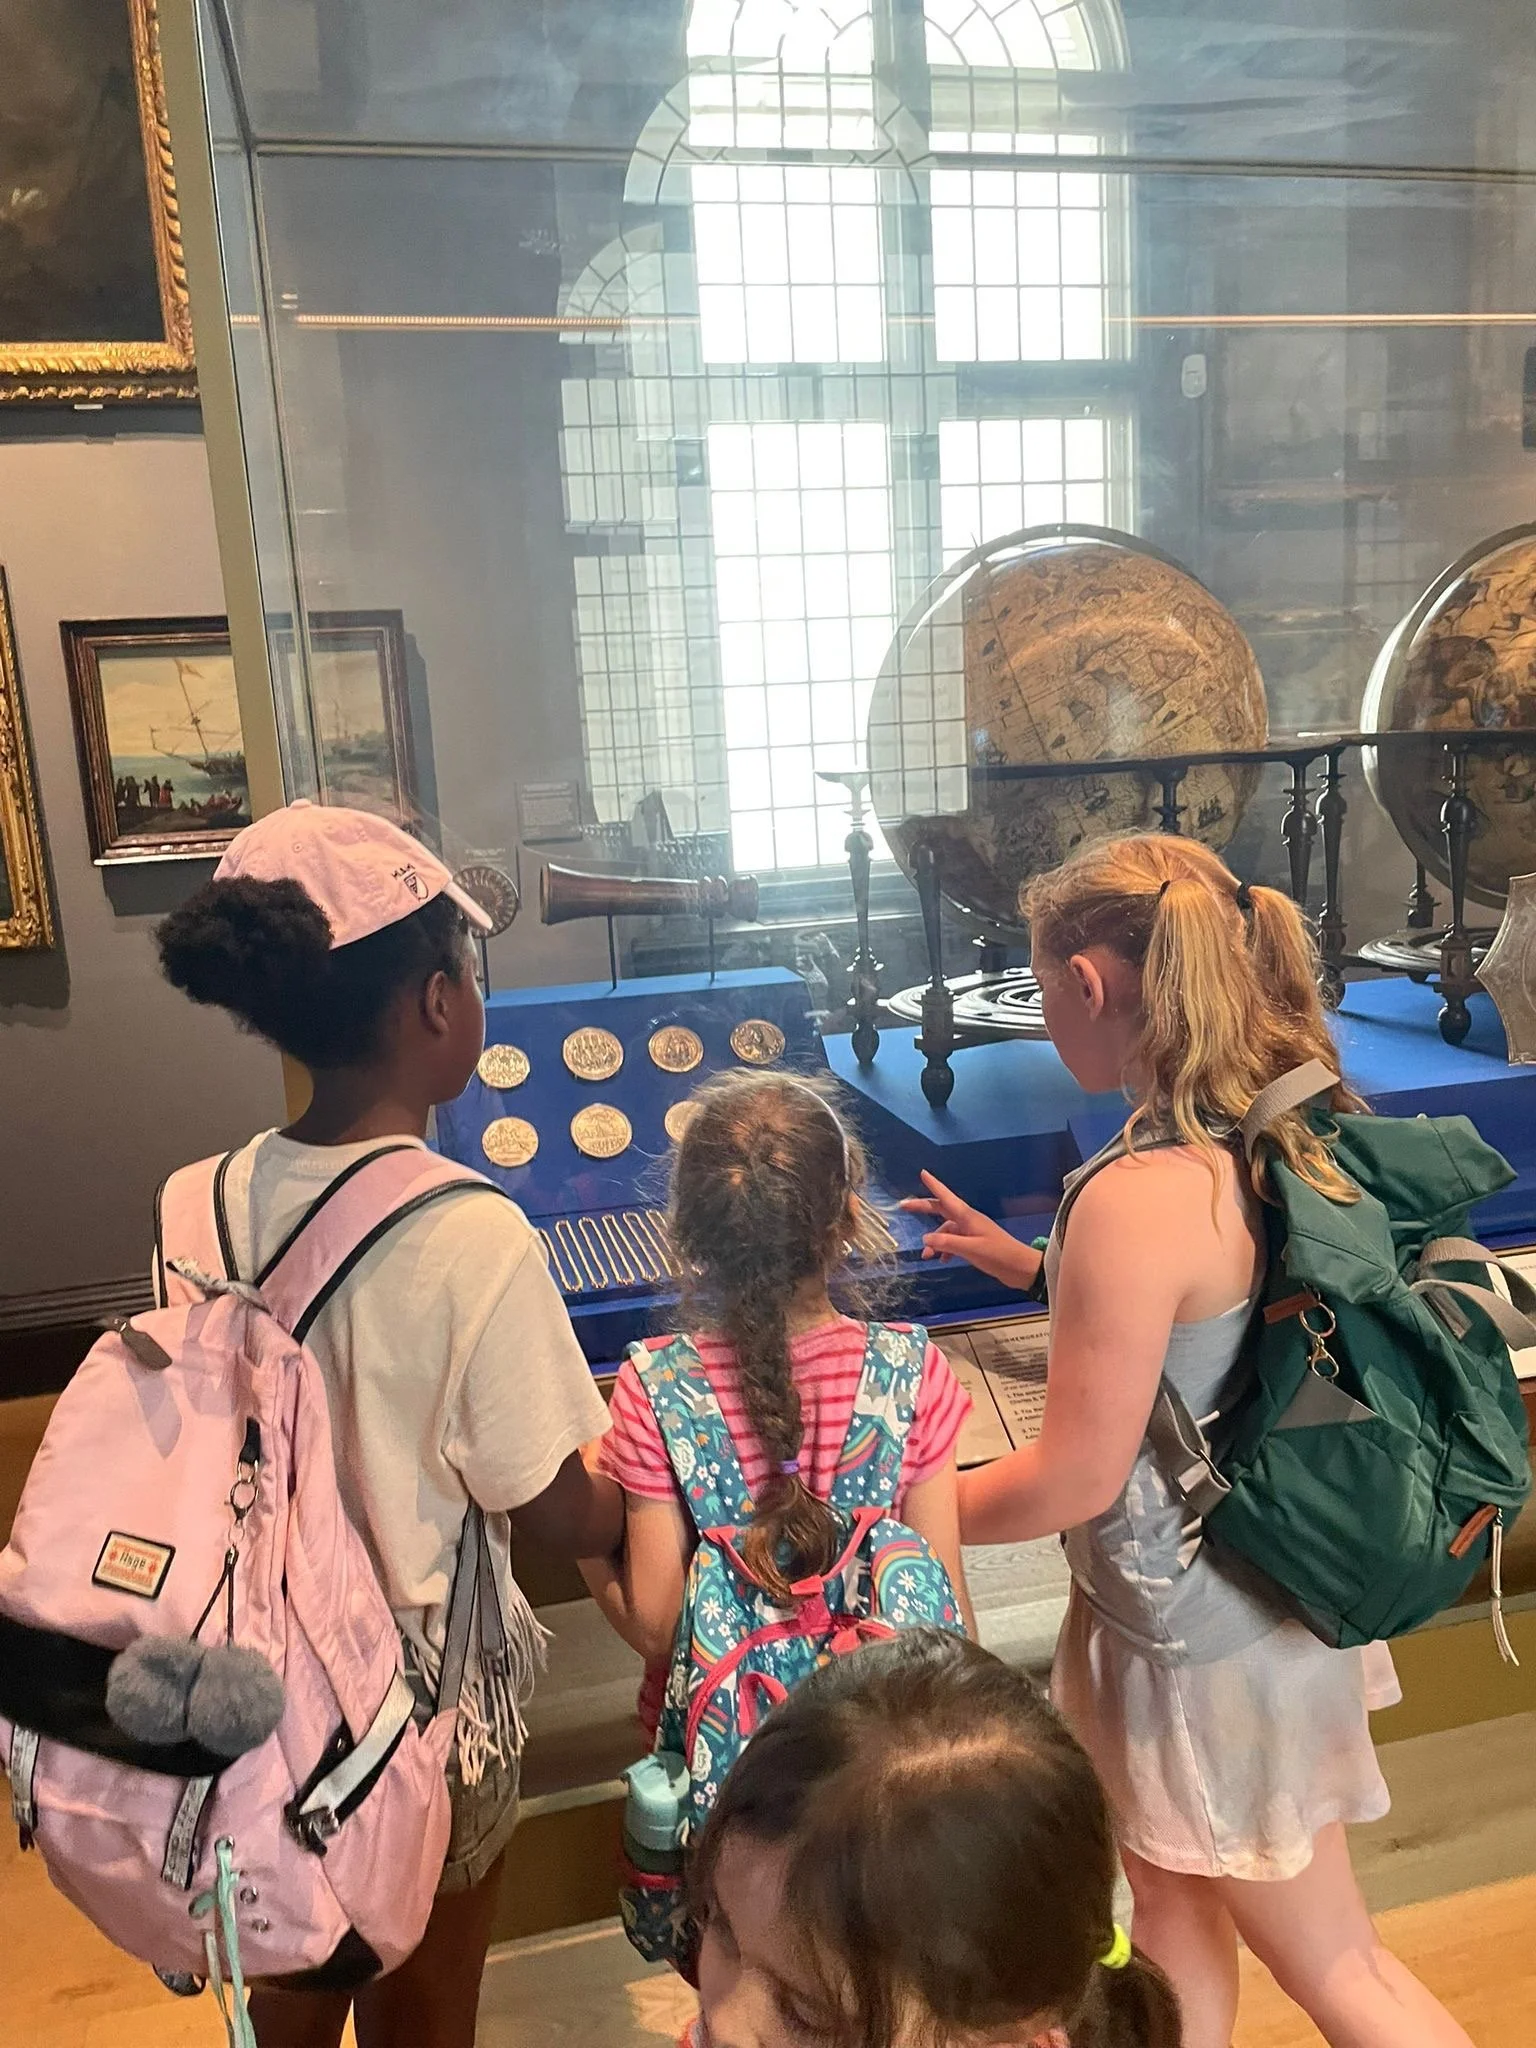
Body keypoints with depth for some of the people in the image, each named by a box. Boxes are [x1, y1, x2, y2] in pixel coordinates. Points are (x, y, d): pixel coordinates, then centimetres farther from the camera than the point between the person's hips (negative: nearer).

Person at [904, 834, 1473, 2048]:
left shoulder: (1140, 1196, -31)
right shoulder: (1277, 1137, -6)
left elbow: (1073, 1479, -24)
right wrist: (1034, 1268, 11)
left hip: (1206, 1645, -8)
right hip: (1266, 1593, 8)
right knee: (1171, 1896, 26)